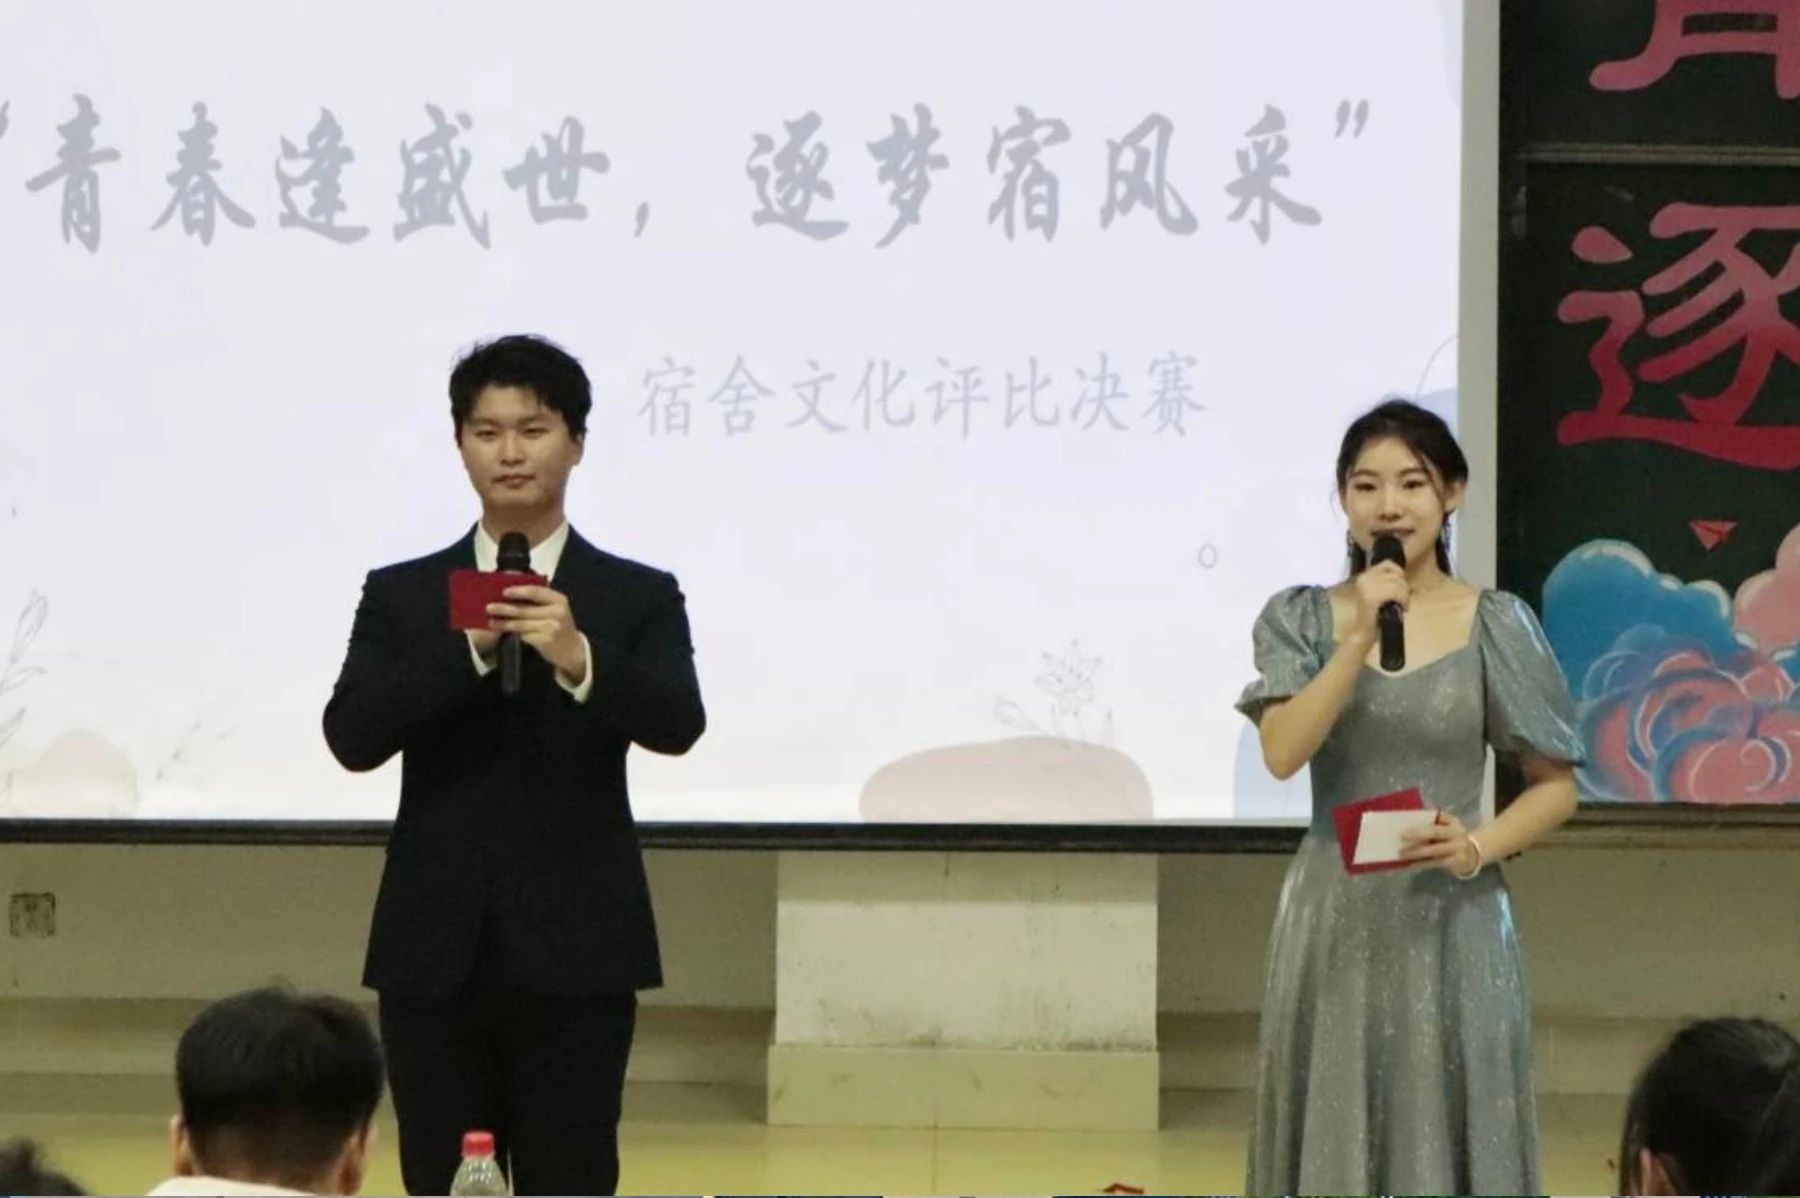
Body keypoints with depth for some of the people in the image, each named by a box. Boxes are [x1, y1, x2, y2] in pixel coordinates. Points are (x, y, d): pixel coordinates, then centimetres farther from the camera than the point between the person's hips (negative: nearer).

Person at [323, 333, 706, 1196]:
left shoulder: (639, 598, 3)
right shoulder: (401, 596, 7)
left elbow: (677, 725, -13)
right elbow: (351, 737, -6)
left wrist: (578, 659, -31)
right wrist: (464, 650, -19)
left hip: (574, 955, -2)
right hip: (435, 955, 2)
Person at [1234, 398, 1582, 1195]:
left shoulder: (1496, 624, 0)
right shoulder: (1301, 619, 2)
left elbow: (1555, 783, 4)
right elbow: (1282, 753, -12)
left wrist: (1479, 847, -14)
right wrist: (1359, 638, -18)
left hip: (1451, 923, -1)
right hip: (1336, 922, 1)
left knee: (1450, 1132, 1)